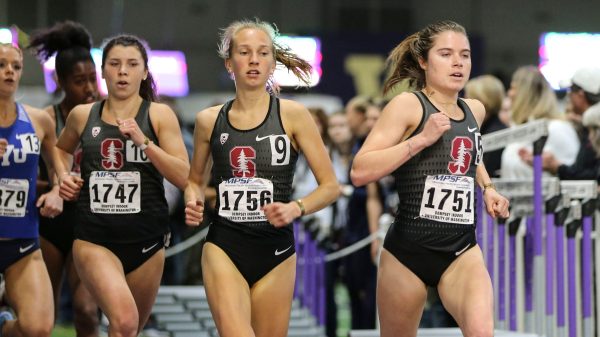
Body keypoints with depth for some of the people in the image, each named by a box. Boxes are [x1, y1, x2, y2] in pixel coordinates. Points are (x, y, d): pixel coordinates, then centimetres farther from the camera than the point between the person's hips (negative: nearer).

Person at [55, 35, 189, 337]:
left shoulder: (159, 116, 0)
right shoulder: (82, 116, 6)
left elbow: (185, 178, -8)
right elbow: (60, 149, 29)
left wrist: (144, 142, -17)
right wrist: (62, 175, 9)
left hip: (146, 241, 1)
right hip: (94, 240, -1)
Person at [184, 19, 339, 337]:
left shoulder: (292, 115, -2)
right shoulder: (209, 120, 4)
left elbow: (330, 186, -1)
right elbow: (195, 180, 20)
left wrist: (296, 208, -19)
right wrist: (193, 202, -2)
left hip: (275, 250, 0)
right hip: (224, 246, 0)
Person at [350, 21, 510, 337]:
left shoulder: (475, 111, 11)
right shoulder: (408, 104, -7)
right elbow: (359, 172, -17)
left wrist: (487, 188, 17)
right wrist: (421, 139, -20)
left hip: (462, 248, 4)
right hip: (408, 249, -4)